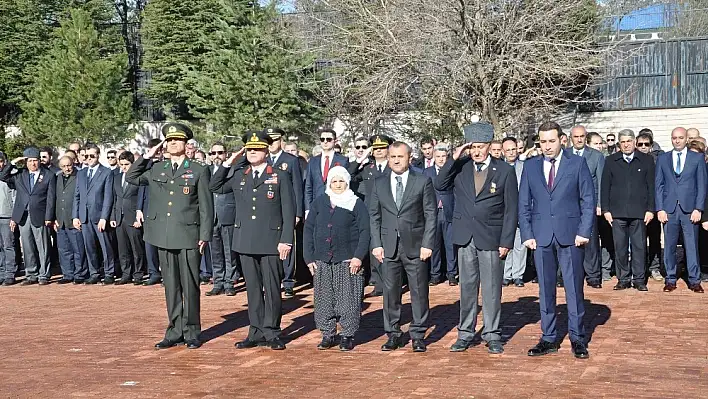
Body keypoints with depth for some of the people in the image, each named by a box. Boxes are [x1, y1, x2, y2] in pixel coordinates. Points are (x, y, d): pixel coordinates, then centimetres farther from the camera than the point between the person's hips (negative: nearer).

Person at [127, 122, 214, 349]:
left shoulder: (198, 171, 1)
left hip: (188, 238, -4)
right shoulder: (156, 170, 12)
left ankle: (192, 333, 11)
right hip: (164, 237, 4)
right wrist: (147, 156, 9)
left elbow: (206, 206, 0)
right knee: (171, 286, 9)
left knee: (190, 286, 1)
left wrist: (204, 236, -6)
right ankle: (175, 332, 17)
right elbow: (131, 178, 19)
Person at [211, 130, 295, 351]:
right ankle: (256, 332, 16)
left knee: (272, 289, 1)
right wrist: (228, 163, 7)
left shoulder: (280, 177, 0)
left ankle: (271, 333, 10)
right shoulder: (239, 176, 11)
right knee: (253, 288, 9)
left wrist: (286, 240, -9)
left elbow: (289, 211, -2)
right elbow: (214, 187, 16)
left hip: (271, 242, -4)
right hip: (246, 241, 4)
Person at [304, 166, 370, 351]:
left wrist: (358, 256, -11)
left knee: (348, 299, -1)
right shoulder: (319, 202, 9)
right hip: (322, 260, 3)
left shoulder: (356, 203, 2)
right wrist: (309, 257, 2)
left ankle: (348, 335, 9)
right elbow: (308, 229, 10)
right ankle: (327, 334, 14)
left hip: (348, 261, -3)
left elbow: (364, 231, -1)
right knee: (324, 299, 4)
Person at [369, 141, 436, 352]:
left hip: (415, 246, -2)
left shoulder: (423, 182, 2)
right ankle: (393, 335, 16)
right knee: (390, 292, 5)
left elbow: (430, 215, 0)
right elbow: (374, 216, 10)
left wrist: (427, 243, -8)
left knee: (419, 293, 2)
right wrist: (376, 244, 0)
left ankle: (418, 336, 12)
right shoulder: (379, 184, 9)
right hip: (389, 247, 2)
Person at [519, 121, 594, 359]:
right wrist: (527, 234, 0)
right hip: (541, 236, 2)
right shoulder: (530, 166, 8)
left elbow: (588, 200, 2)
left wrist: (584, 232, -7)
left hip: (570, 235, -2)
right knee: (545, 289, 8)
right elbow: (523, 204, 9)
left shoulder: (577, 164, 3)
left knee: (574, 288, 1)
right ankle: (548, 338, 16)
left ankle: (577, 338, 11)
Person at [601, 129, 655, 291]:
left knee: (639, 246, 1)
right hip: (617, 212, 1)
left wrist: (650, 209, -1)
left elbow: (651, 187, 5)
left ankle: (639, 279, 9)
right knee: (620, 247, 2)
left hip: (639, 211, -1)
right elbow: (605, 187, 8)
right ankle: (623, 279, 11)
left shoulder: (646, 160, 7)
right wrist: (606, 210, 1)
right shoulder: (611, 161, 9)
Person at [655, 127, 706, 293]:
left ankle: (694, 281, 8)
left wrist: (698, 209, -6)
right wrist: (660, 209, -2)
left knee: (692, 246, 0)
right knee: (669, 246, 3)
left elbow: (702, 185, 4)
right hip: (669, 209, 1)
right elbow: (659, 185, 8)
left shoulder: (698, 158, 7)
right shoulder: (662, 159, 10)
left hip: (690, 209, -1)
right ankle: (670, 280, 12)